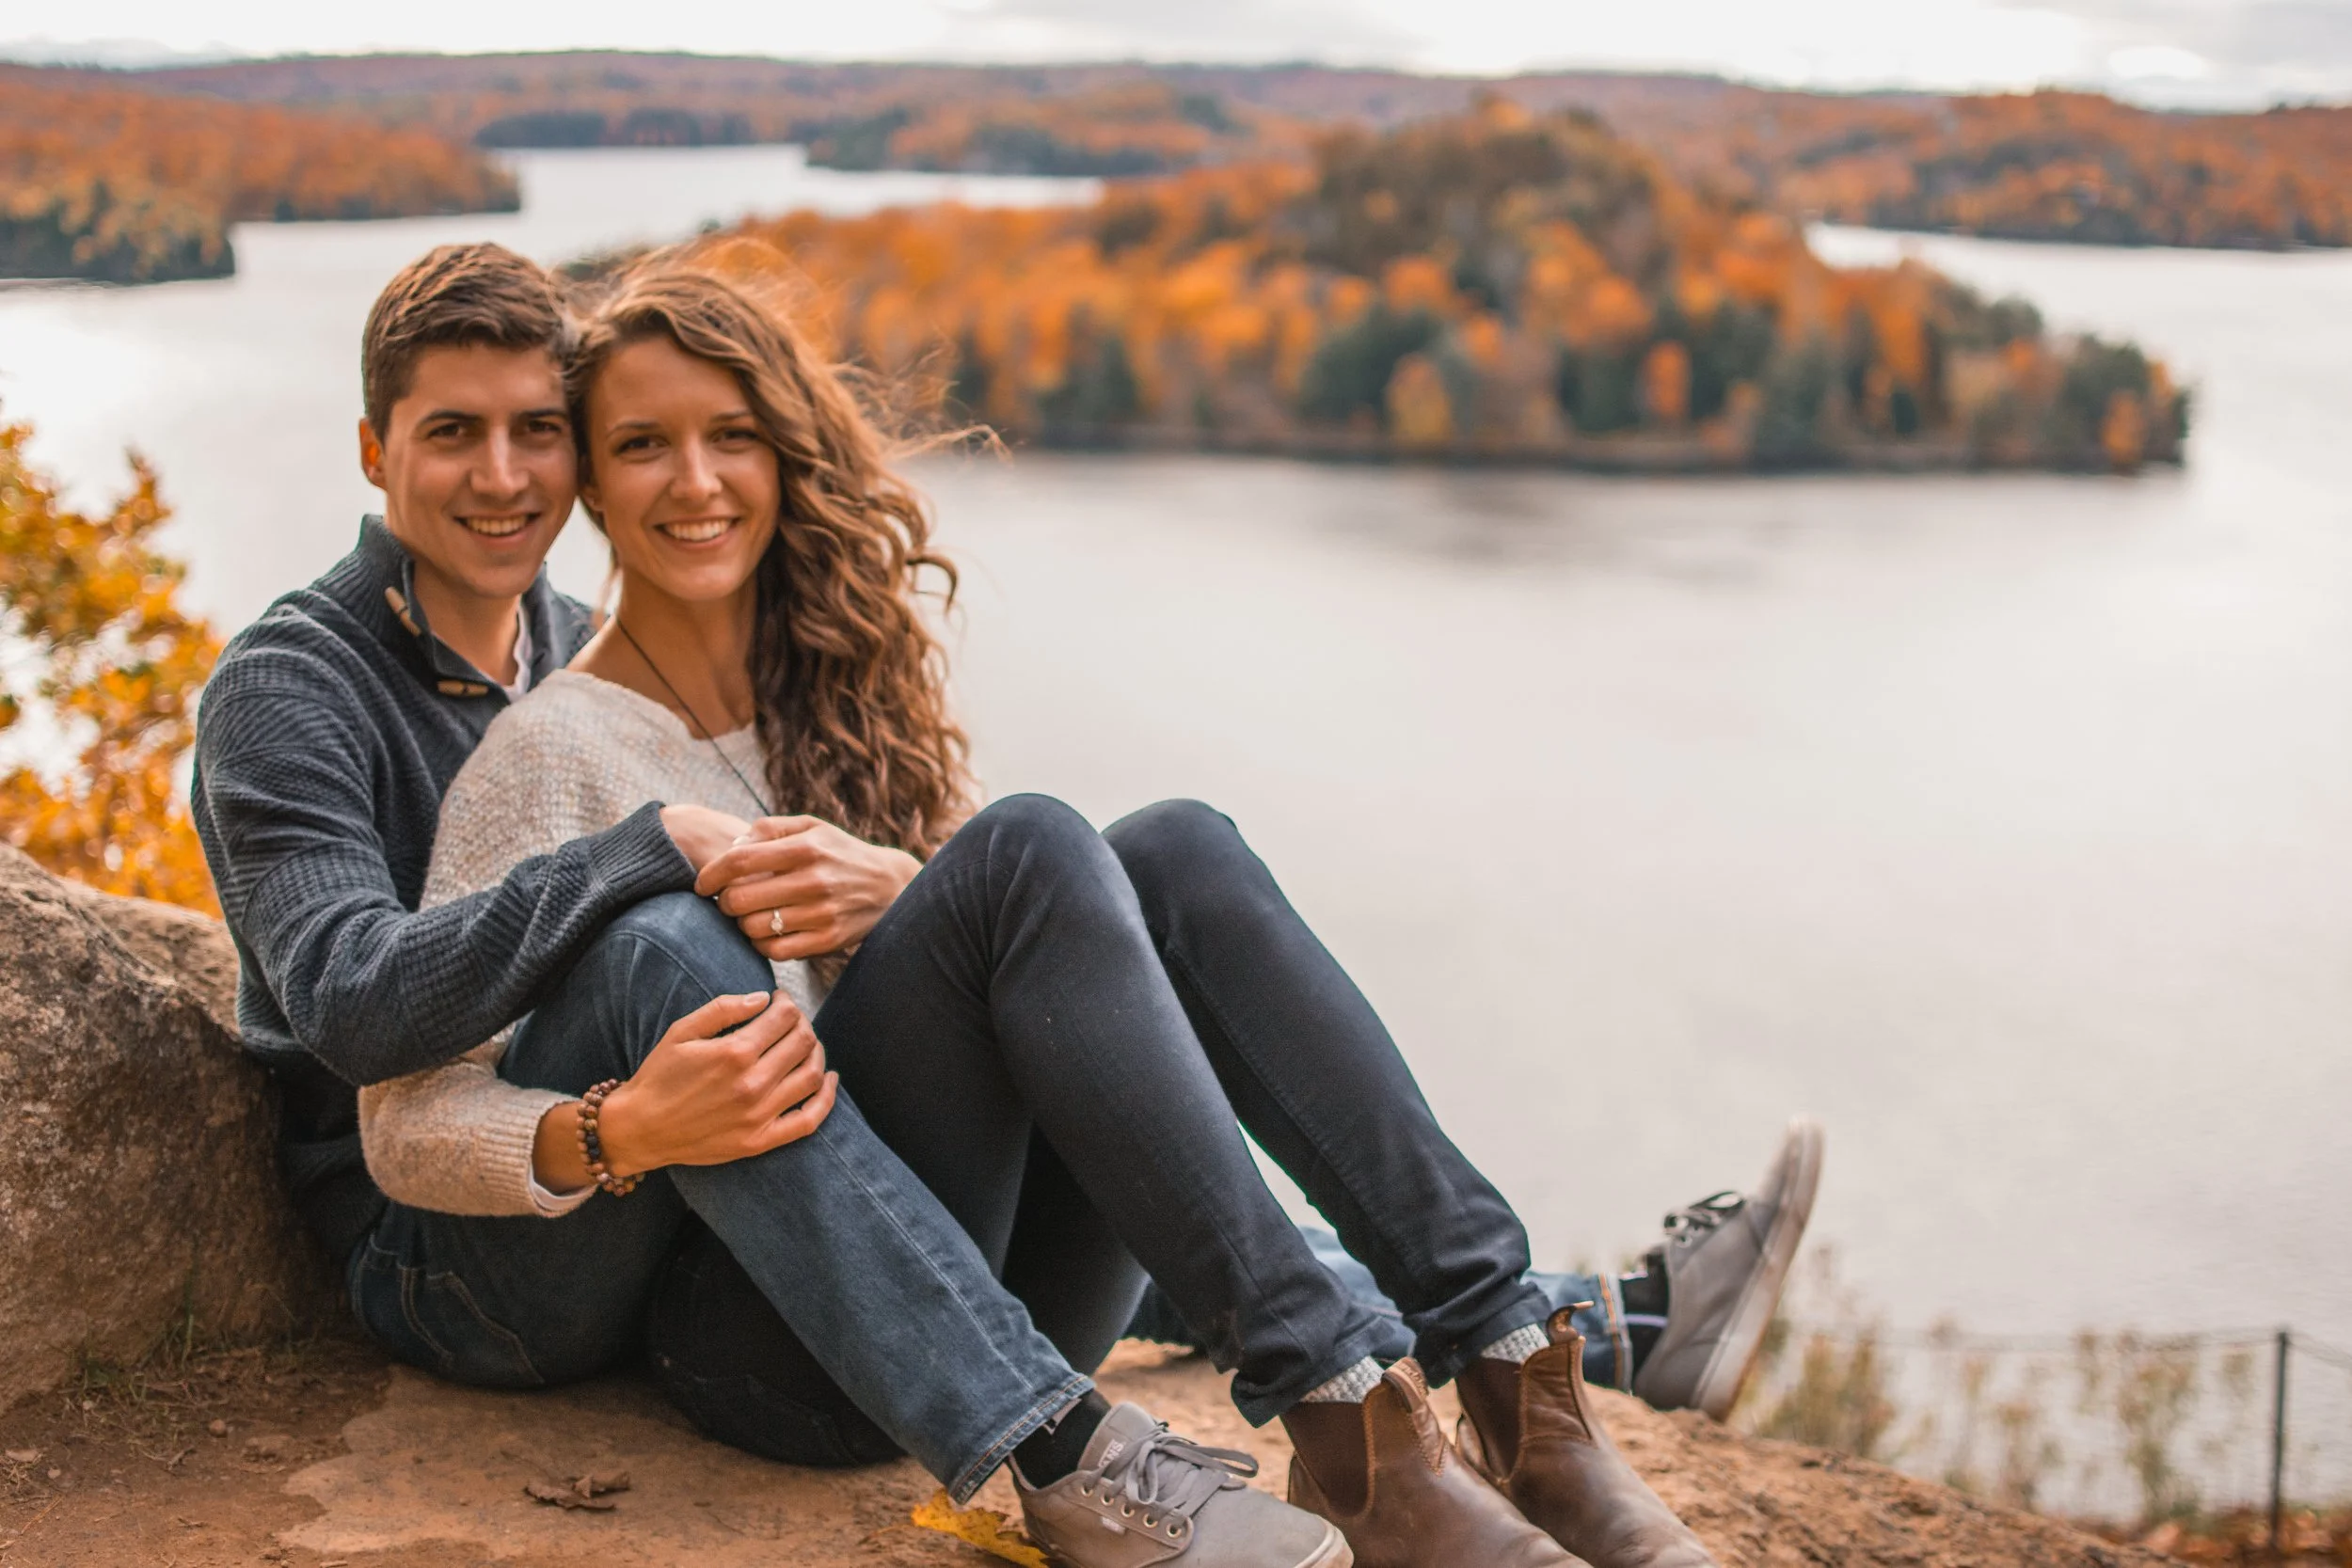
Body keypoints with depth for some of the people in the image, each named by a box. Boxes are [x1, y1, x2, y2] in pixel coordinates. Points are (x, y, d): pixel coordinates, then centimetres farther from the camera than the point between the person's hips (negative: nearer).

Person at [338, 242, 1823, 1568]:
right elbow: (408, 1116, -8)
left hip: (992, 1274, 6)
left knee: (1174, 848, -16)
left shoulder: (830, 677, 16)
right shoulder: (556, 750, -3)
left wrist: (896, 889, -11)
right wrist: (616, 1135, -28)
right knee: (1033, 846, -25)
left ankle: (1511, 1352, -25)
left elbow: (991, 914, 11)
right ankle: (1343, 1425, -34)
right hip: (801, 1312, -5)